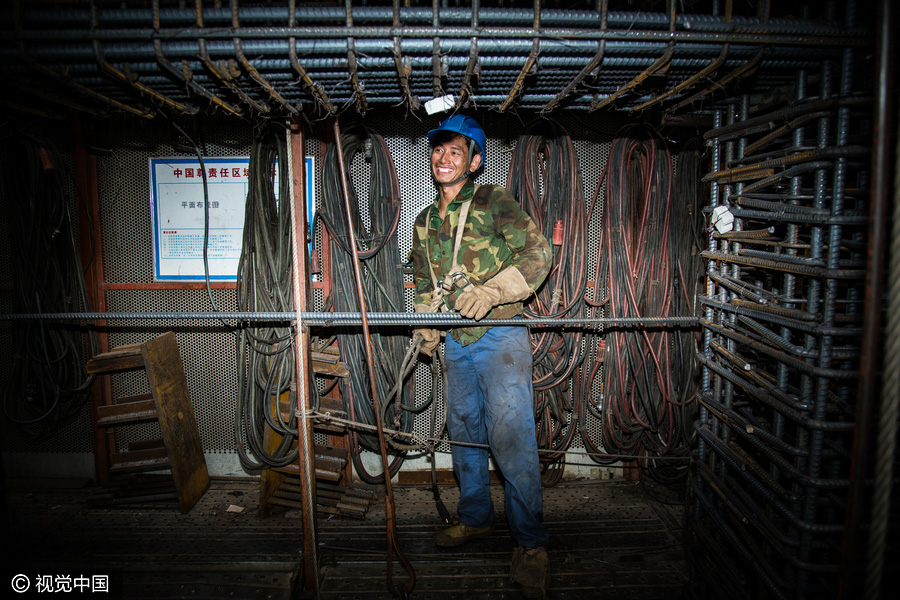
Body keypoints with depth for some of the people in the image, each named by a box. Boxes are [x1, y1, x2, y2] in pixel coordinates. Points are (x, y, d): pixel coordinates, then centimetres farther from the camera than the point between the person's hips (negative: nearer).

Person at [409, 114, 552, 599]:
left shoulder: (494, 201, -3)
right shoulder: (424, 222, 15)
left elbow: (537, 252, -11)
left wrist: (492, 289, -24)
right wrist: (426, 327, 7)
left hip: (500, 337, -6)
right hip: (456, 343, 6)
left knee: (510, 438, -9)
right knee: (463, 432, 15)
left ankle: (530, 544, 5)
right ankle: (475, 518, 33)